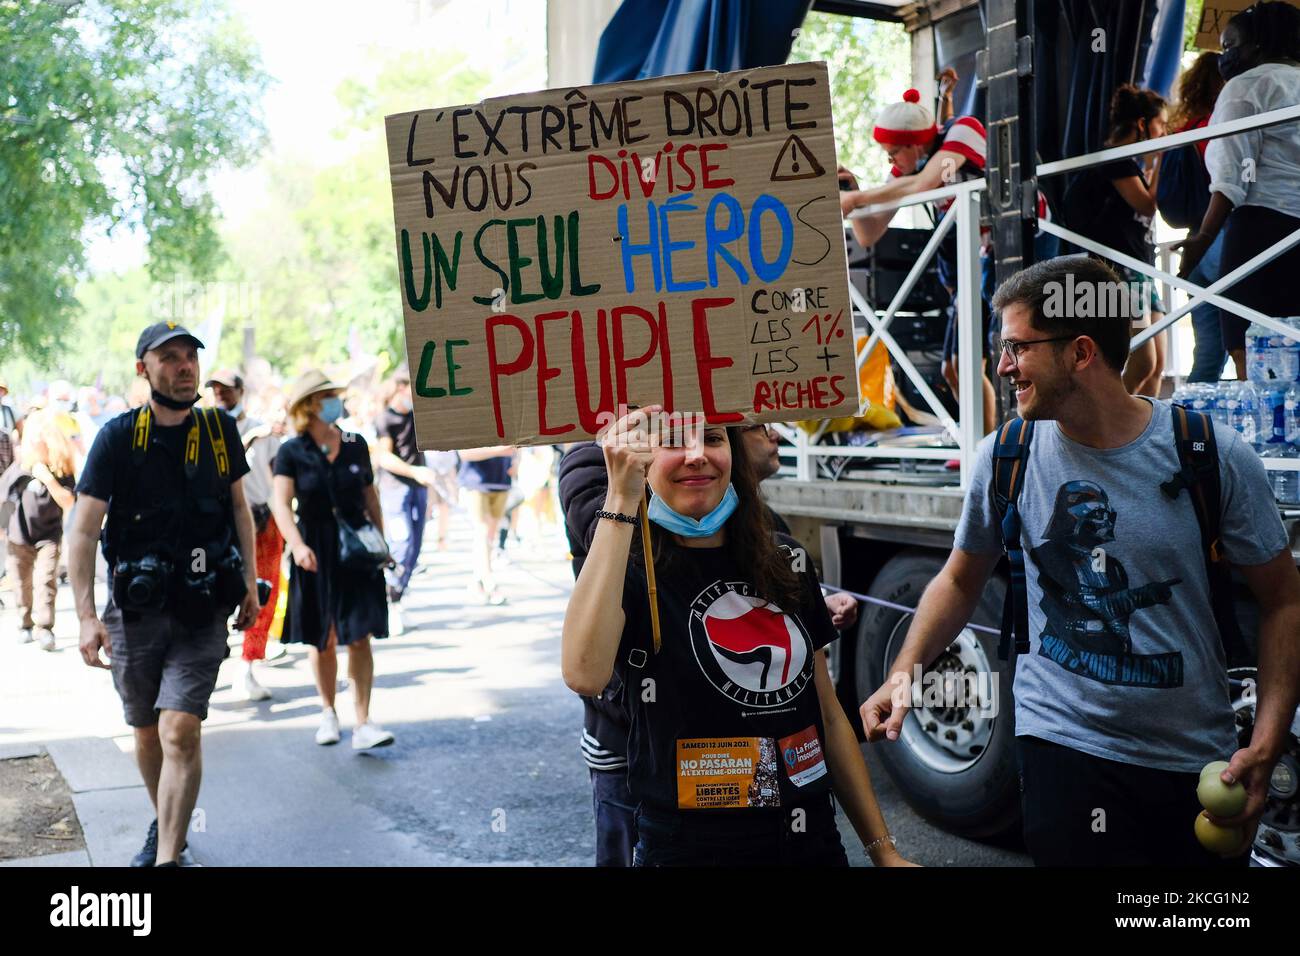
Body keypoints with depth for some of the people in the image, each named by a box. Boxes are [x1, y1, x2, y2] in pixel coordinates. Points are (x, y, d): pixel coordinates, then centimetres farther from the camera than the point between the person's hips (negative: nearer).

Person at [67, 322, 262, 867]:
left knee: (180, 730, -13)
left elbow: (238, 506, 14)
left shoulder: (220, 431, 2)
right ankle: (164, 827, 40)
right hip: (135, 611, 0)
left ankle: (167, 858, -8)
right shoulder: (118, 438, -6)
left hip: (202, 612, 0)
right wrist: (87, 617, -16)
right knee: (147, 732, 15)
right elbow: (83, 530, -8)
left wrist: (249, 583, 10)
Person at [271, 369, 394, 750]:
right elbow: (280, 501, -15)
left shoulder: (356, 445, 4)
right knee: (322, 640, 10)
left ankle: (363, 724, -3)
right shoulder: (291, 452, -5)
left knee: (359, 637, -5)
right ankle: (328, 712, 30)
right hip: (315, 553, -1)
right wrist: (297, 544, -30)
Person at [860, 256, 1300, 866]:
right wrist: (904, 672, -6)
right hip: (1065, 742, -1)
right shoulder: (1005, 456, -5)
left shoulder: (1213, 455, -10)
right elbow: (961, 580, 8)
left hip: (1198, 759, 1)